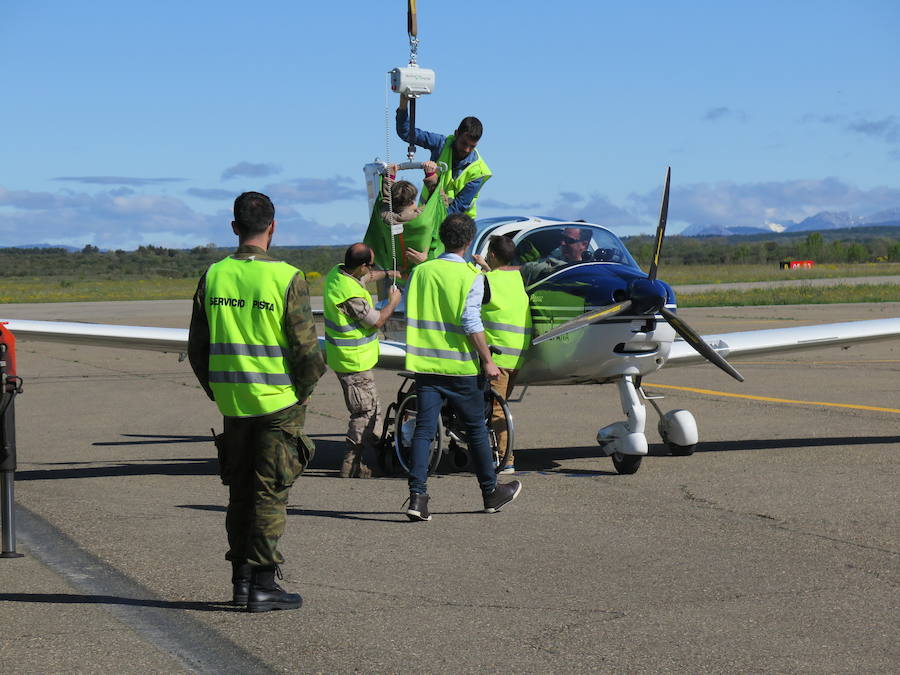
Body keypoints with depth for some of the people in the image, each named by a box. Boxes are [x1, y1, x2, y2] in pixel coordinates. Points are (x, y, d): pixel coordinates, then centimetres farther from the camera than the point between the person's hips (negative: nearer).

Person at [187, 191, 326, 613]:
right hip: (278, 403, -4)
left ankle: (241, 580, 19)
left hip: (232, 403, 4)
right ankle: (263, 585, 2)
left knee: (240, 492, 15)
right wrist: (304, 392, 3)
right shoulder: (287, 278, -12)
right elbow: (306, 348, -12)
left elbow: (196, 348, 7)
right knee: (270, 494, 1)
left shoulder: (212, 276, 1)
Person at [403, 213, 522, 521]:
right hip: (461, 367, -3)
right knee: (476, 429, 11)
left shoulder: (421, 272, 5)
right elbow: (470, 323, -15)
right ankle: (491, 492, 23)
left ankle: (417, 495, -10)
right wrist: (487, 361, -7)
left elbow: (409, 315, 9)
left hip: (425, 365, 3)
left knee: (423, 429, 2)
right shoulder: (471, 277, -9)